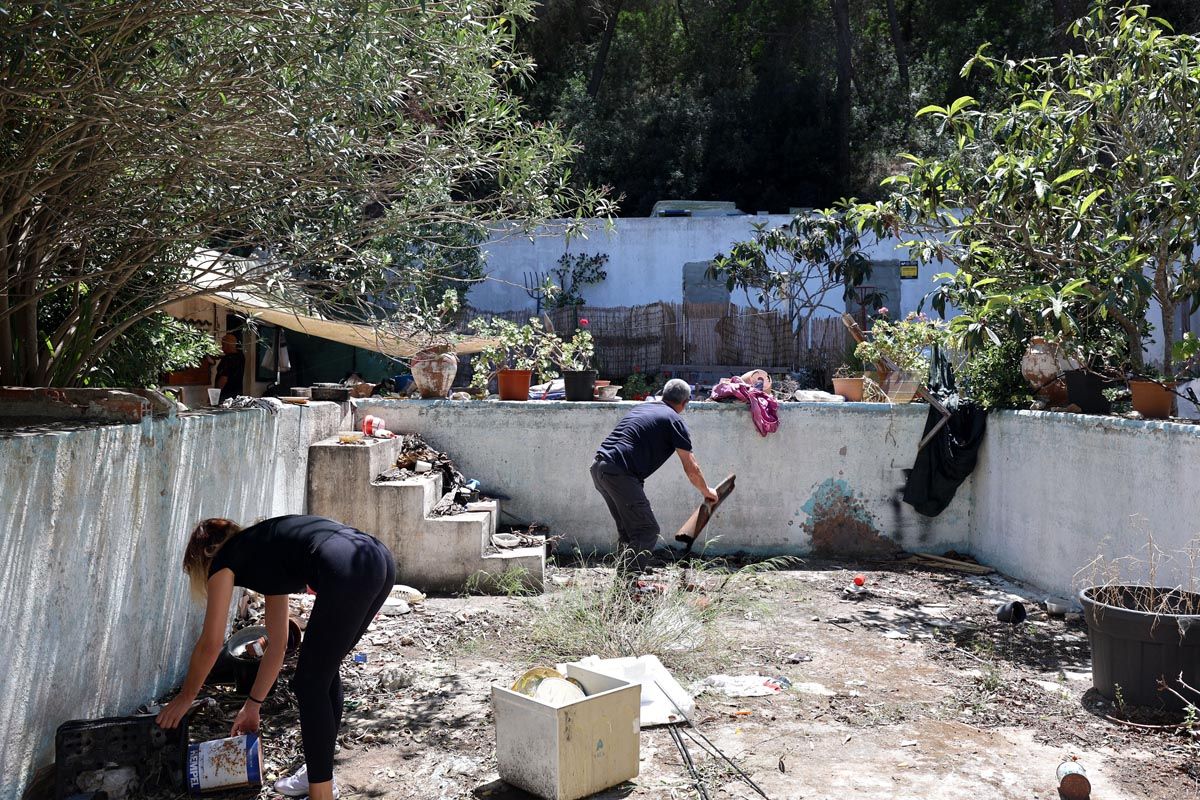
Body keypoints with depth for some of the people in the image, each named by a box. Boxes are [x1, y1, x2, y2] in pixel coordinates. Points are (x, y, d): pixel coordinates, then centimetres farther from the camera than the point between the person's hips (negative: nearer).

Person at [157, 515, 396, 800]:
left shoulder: (223, 561, 18)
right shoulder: (263, 556, 36)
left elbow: (211, 643, 17)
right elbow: (277, 644, 38)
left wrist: (185, 697, 33)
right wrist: (252, 705, 44)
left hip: (348, 571, -8)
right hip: (381, 560, 8)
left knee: (310, 684, 8)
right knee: (323, 672, 24)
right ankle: (320, 773, 38)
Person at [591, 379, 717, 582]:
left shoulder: (641, 408, 24)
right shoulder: (675, 421, 3)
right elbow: (691, 468, 5)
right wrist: (706, 491, 21)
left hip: (598, 468, 8)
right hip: (619, 474, -8)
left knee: (627, 529, 18)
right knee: (647, 531, 0)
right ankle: (628, 583, -4)